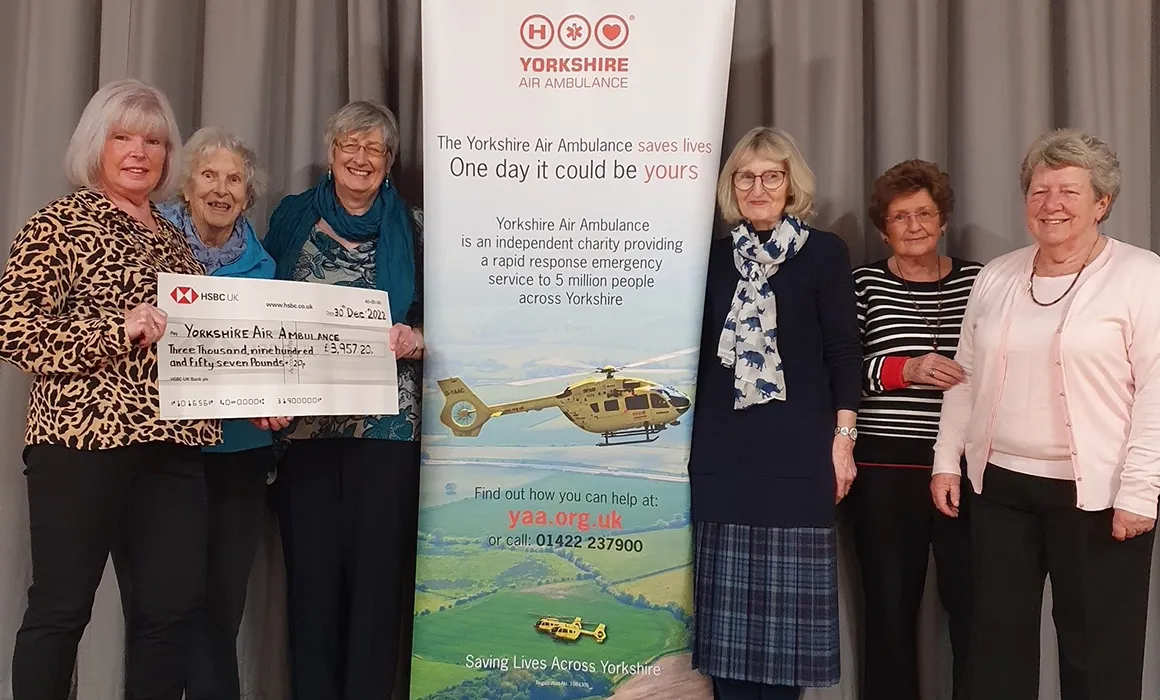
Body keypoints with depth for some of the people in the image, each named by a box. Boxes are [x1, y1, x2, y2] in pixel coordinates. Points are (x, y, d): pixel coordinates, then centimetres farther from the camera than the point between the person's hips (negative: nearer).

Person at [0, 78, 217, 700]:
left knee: (172, 604, 7)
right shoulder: (62, 223, -1)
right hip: (83, 438, -6)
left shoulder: (172, 238, 19)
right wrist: (115, 330, -20)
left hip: (172, 444, 6)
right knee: (61, 606, 2)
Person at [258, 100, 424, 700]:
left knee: (376, 562, 0)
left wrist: (414, 339, -15)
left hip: (385, 421, -1)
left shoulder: (411, 227, 7)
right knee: (310, 563, 3)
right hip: (305, 418, 1)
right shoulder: (293, 217, 11)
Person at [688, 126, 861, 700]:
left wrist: (844, 436, -7)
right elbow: (698, 349, 13)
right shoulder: (713, 256, 11)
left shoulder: (824, 252, 2)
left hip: (796, 450, -3)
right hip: (721, 449, 3)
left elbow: (843, 353, -1)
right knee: (727, 604, 6)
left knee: (784, 602, 2)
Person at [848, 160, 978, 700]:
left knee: (972, 601, 2)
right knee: (890, 602, 8)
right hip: (885, 468, -1)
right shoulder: (863, 284, 4)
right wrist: (906, 370, -18)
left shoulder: (978, 280, 8)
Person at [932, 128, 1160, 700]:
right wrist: (946, 460, 9)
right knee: (996, 637, 12)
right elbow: (966, 376, 13)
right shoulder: (996, 277, 9)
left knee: (1097, 651, 8)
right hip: (999, 485, 5)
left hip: (1095, 493, -4)